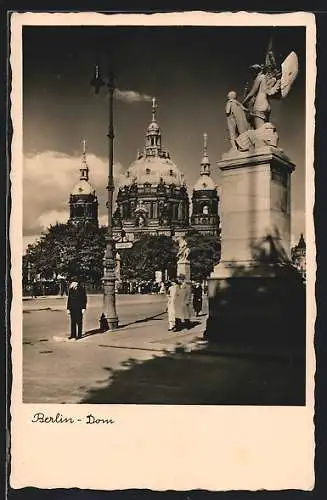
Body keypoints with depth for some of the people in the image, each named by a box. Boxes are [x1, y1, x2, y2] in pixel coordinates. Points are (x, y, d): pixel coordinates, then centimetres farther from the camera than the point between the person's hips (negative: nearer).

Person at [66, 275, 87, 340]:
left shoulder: (81, 289, -4)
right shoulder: (70, 289, 8)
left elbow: (84, 299, -4)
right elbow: (69, 299, 12)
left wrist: (83, 308, -9)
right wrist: (68, 308, 9)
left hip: (79, 308, -4)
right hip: (72, 308, 4)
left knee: (79, 322, 2)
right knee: (72, 322, 8)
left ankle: (79, 335, 9)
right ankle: (73, 335, 16)